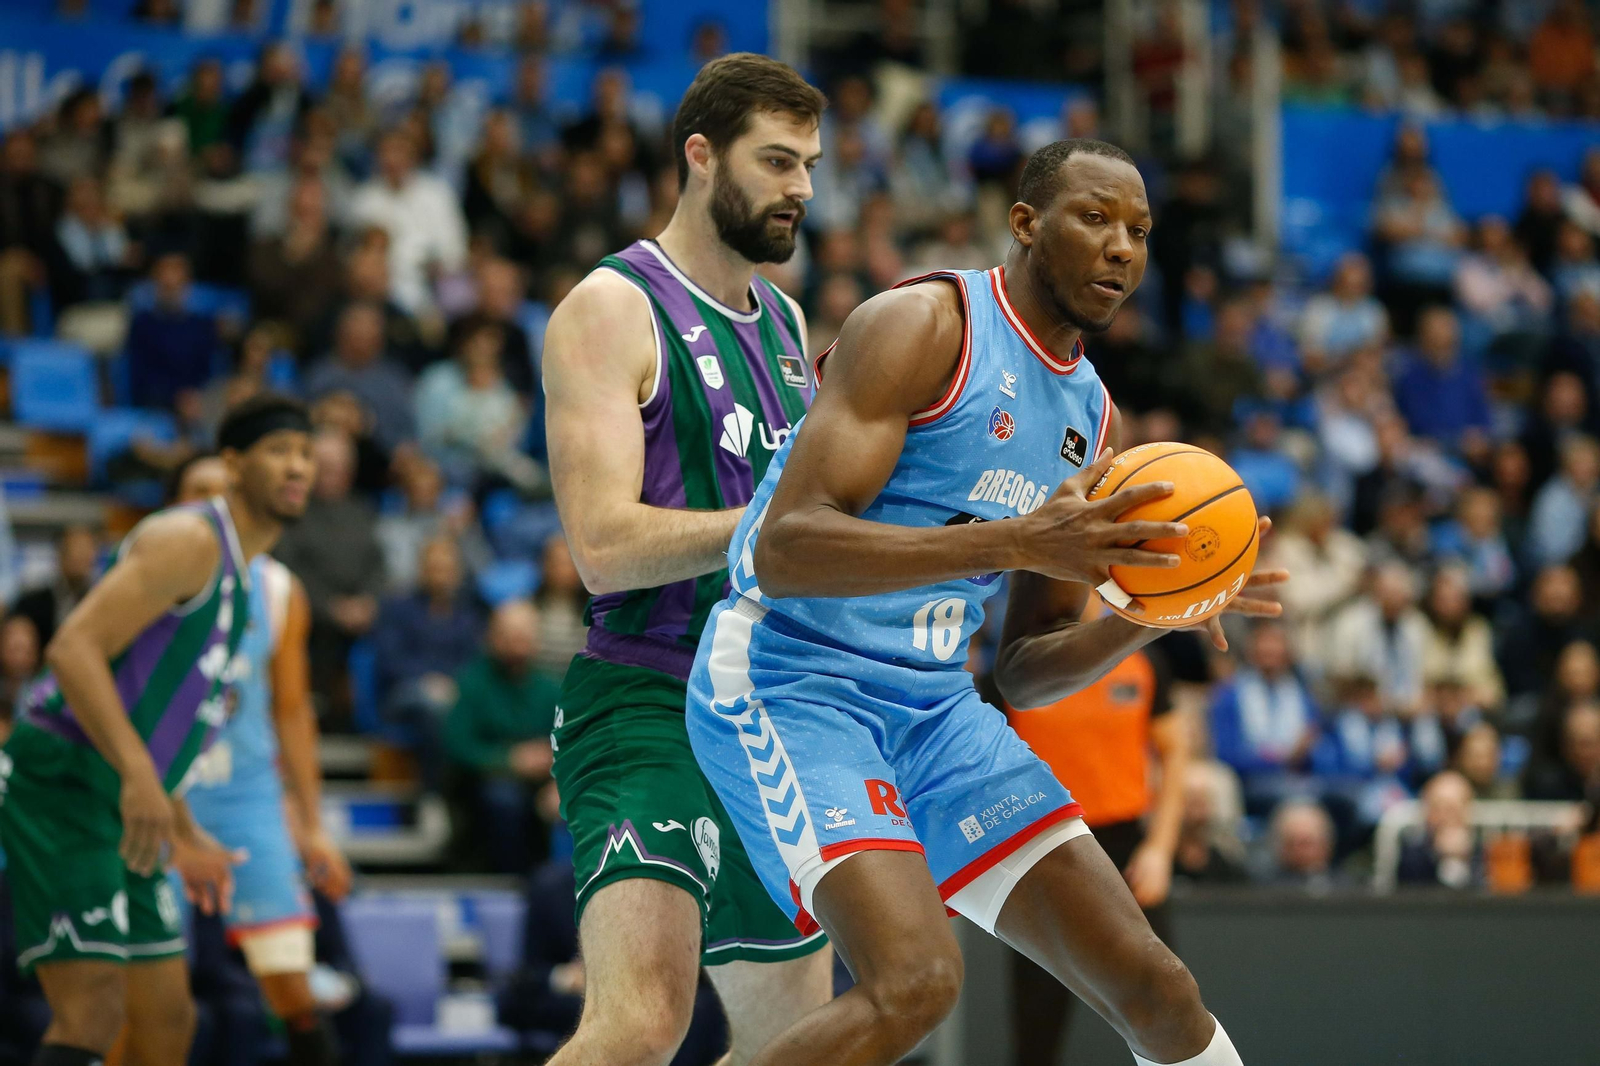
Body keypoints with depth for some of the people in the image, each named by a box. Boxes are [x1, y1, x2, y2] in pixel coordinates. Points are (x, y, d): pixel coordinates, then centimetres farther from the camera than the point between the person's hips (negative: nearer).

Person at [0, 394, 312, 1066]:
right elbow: (74, 648, -23)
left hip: (117, 807, 10)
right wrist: (139, 776, -31)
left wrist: (185, 837, 24)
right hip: (59, 783, -10)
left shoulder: (242, 580, 20)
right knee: (94, 1009, -21)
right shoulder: (190, 541, -11)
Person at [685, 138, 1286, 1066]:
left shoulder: (1093, 418, 13)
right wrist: (1020, 542, -30)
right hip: (791, 682, -8)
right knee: (918, 981, -28)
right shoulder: (927, 327, -11)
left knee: (1155, 989, 1)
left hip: (936, 710, 8)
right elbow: (786, 548, -23)